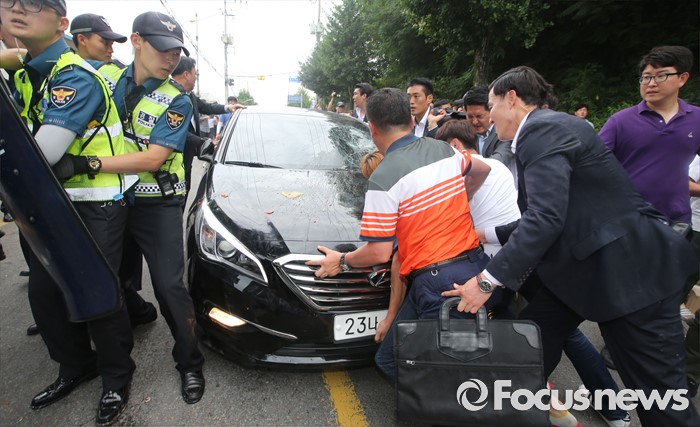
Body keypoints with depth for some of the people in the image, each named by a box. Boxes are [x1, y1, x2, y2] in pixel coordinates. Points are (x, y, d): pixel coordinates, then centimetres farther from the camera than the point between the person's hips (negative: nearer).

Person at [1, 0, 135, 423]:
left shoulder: (76, 76, -17)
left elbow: (41, 154, -26)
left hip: (96, 205, -8)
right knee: (44, 293, 12)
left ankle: (116, 377, 21)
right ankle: (76, 366, 34)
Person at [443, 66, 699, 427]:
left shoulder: (543, 129, -18)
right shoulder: (543, 128, 12)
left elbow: (546, 216, -28)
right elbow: (544, 213, 19)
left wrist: (488, 280, -26)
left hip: (629, 268, -10)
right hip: (580, 267, 10)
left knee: (657, 389, 2)